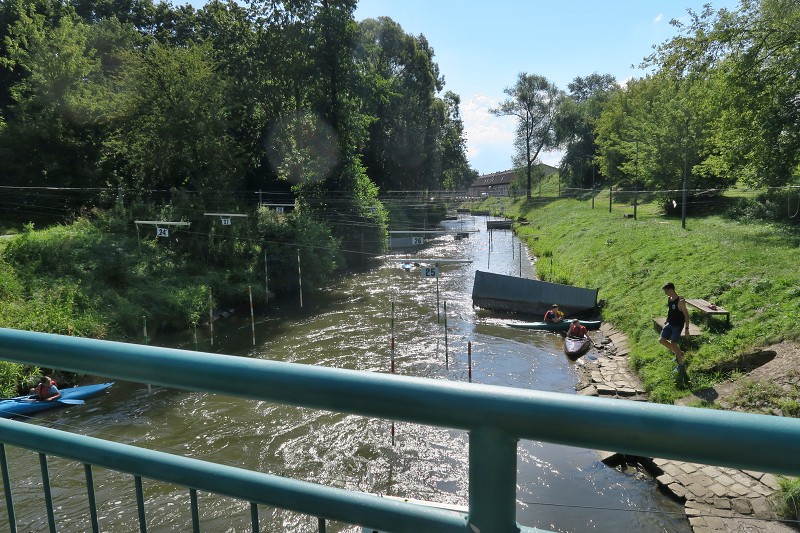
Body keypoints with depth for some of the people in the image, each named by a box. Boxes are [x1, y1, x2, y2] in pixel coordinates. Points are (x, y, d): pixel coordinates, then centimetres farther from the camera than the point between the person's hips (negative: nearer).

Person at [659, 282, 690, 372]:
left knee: (673, 344, -7)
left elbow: (686, 315, -18)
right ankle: (679, 353, 25)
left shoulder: (680, 301, -23)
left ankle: (681, 365, 10)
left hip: (678, 325, -8)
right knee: (662, 340, 5)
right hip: (670, 324, 8)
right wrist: (666, 321, 21)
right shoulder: (669, 299, 1)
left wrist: (686, 328, -18)